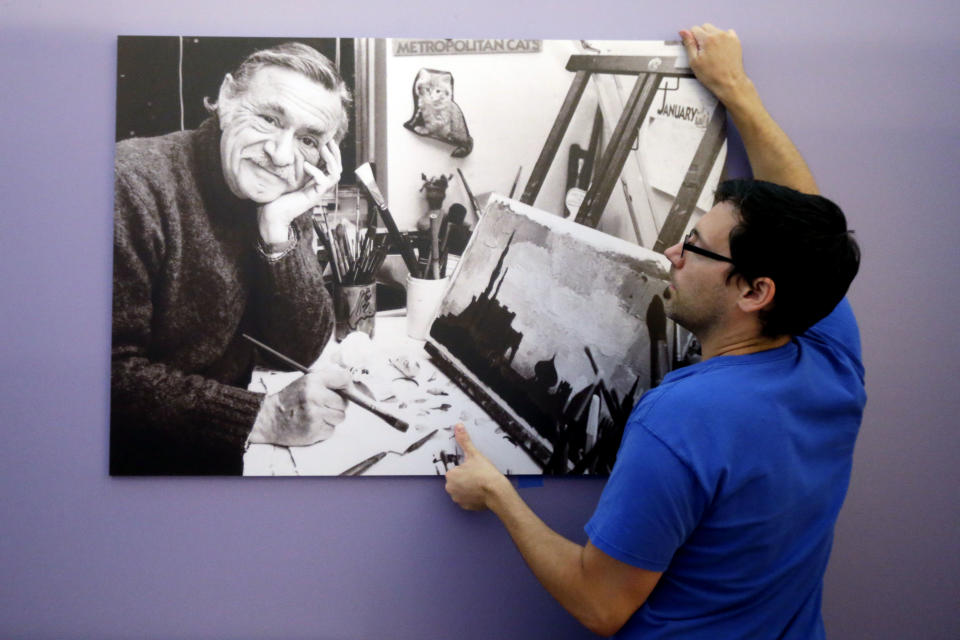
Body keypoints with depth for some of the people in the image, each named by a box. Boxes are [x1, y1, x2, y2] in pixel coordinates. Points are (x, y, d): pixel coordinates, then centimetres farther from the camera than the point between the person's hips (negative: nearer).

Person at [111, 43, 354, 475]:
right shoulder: (136, 183, -17)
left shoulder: (284, 199, 0)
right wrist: (264, 418, -27)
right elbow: (112, 371, -21)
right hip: (139, 455, -5)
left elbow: (300, 351, -4)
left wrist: (279, 228, -16)